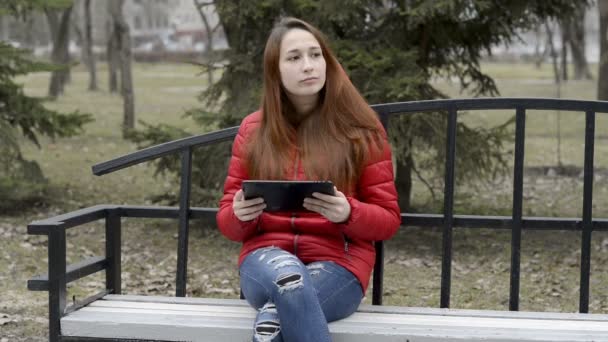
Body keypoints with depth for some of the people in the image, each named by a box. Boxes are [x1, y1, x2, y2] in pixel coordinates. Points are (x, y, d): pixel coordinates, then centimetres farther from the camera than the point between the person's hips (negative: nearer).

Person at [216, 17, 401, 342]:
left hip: (338, 262, -2)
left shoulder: (360, 128, 5)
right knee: (287, 275, -37)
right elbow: (227, 221, 13)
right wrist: (241, 214, -12)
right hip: (267, 256, 2)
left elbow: (388, 219, 4)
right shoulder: (253, 129, 11)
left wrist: (348, 213, -18)